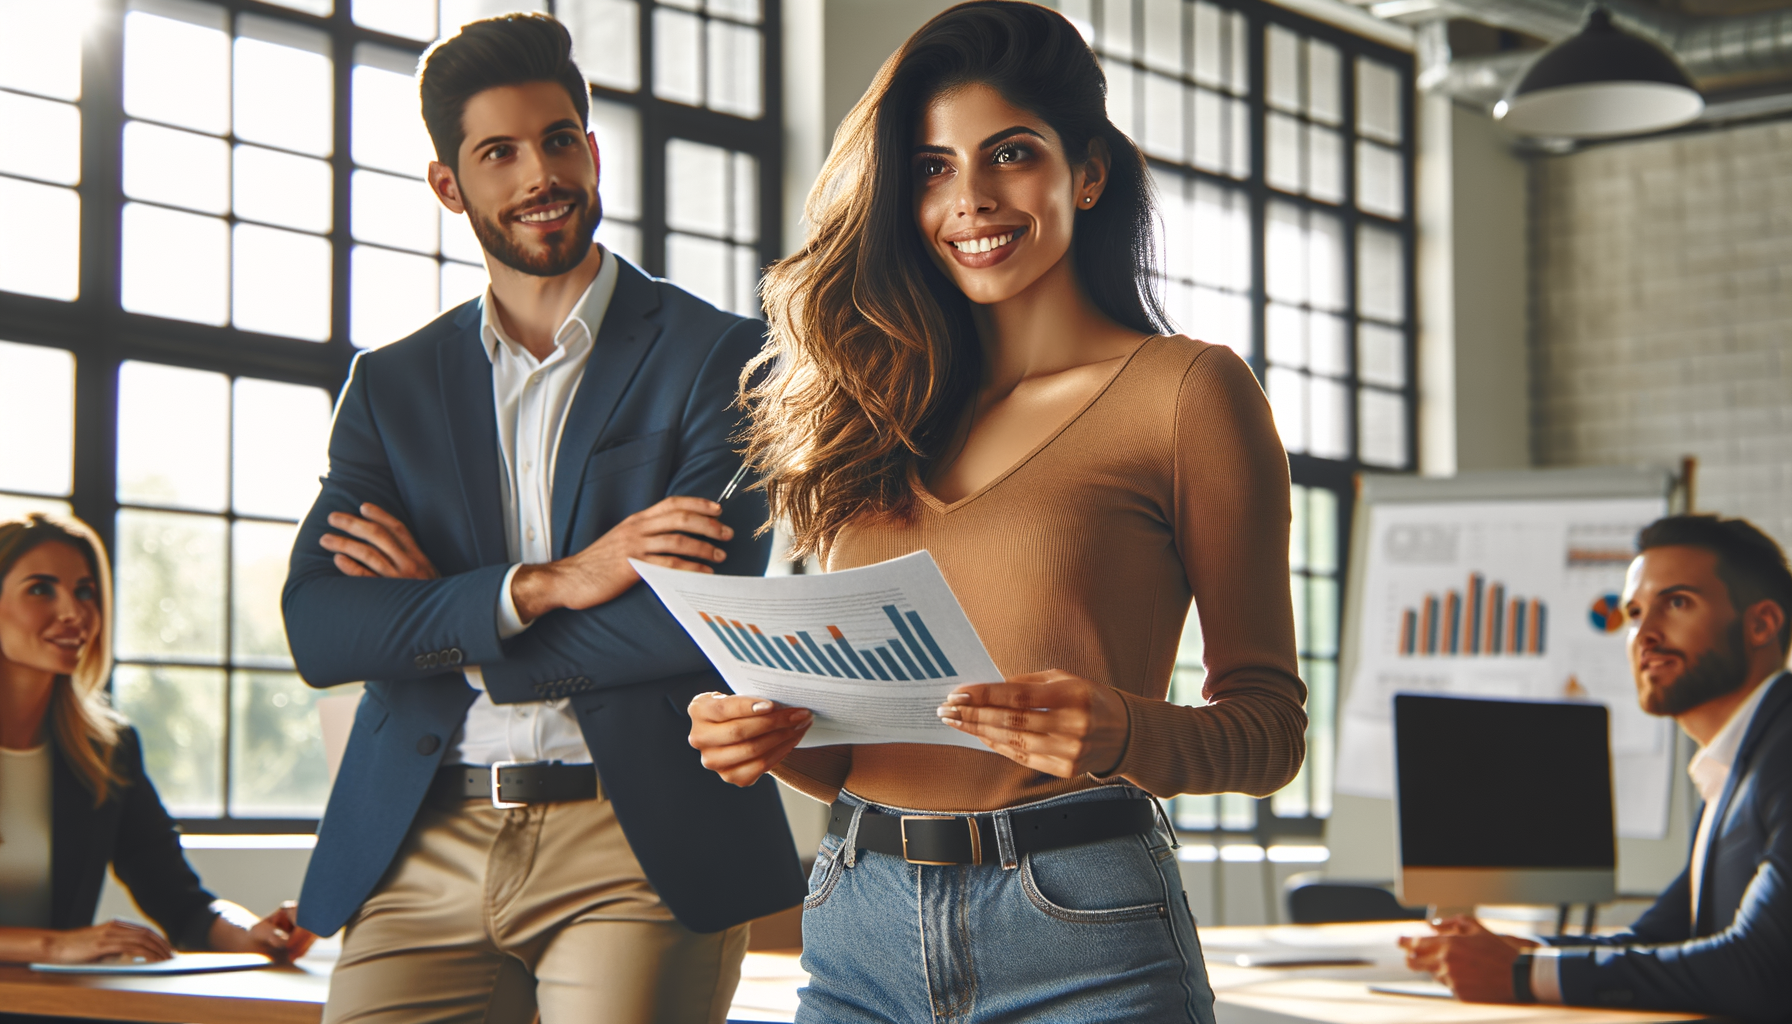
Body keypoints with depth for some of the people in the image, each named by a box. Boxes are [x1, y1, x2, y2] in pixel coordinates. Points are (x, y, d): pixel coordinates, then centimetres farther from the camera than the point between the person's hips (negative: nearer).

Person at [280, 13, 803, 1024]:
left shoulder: (717, 355, 2)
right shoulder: (390, 384, 13)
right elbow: (317, 631, 1)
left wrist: (443, 617, -2)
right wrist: (544, 585, -12)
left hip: (640, 852, -3)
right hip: (420, 854, 3)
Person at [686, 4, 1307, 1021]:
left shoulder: (1188, 388, -1)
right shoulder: (886, 408, 13)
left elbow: (1270, 726, -3)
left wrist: (1116, 732, -22)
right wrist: (770, 737, -5)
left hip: (1075, 938, -4)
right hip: (858, 933, 4)